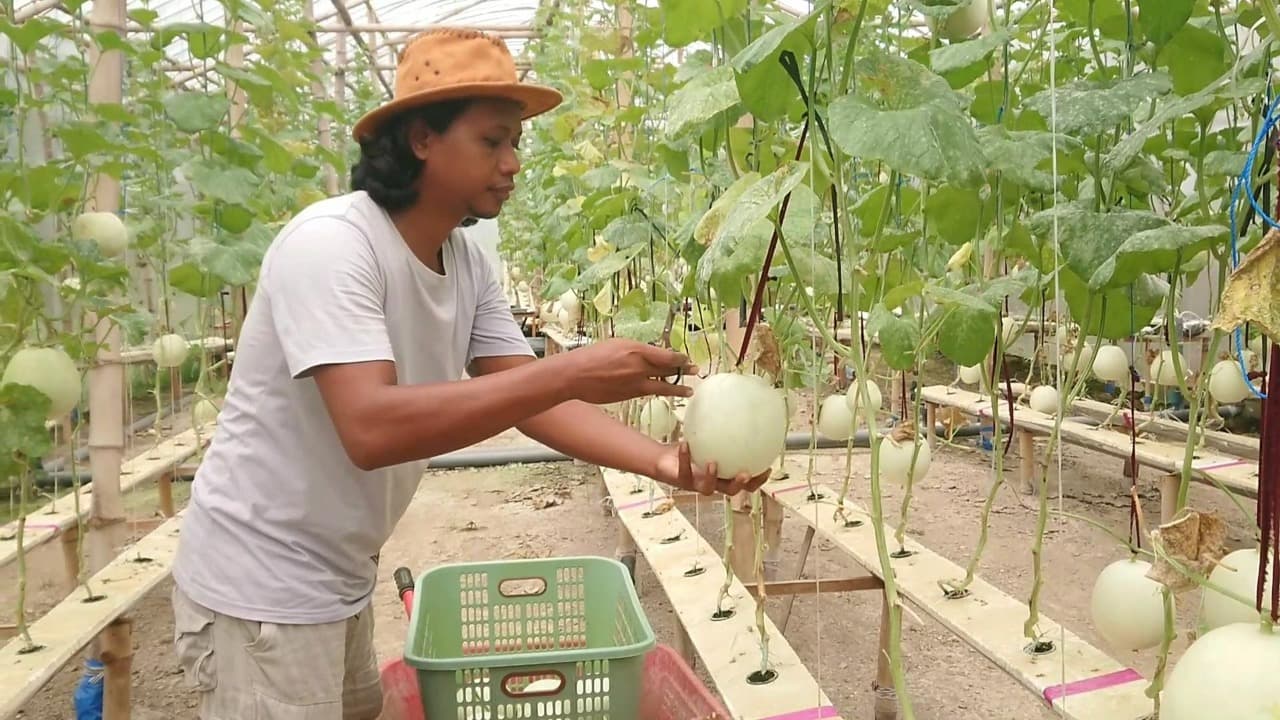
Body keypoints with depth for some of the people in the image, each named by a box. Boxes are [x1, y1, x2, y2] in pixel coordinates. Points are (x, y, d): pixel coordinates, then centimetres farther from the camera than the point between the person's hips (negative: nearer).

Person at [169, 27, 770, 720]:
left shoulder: (468, 264, -1)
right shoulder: (331, 243, -25)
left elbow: (528, 398, -6)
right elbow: (371, 428, -38)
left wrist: (664, 461, -21)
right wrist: (571, 371, -40)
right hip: (262, 586, -8)